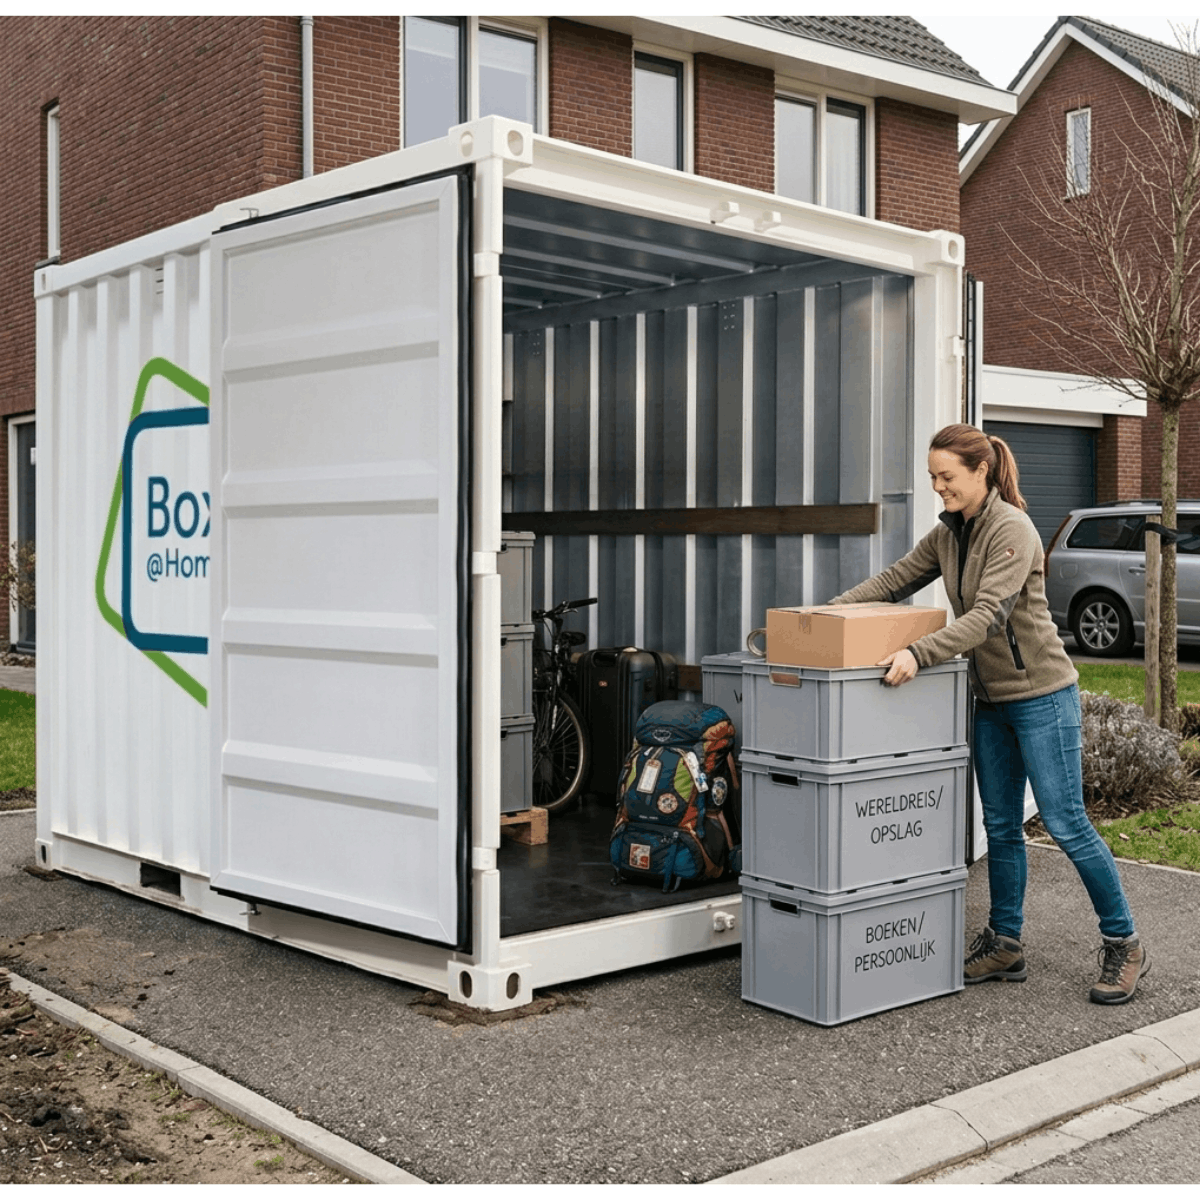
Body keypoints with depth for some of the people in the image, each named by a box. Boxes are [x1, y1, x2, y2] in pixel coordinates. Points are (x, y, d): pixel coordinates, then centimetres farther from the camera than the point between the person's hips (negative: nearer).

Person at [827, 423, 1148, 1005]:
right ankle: (1005, 946, 22)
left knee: (1066, 824, -3)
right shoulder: (948, 533, 7)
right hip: (990, 698, 8)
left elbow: (988, 614, -28)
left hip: (1040, 695, -8)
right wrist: (833, 612, -5)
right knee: (1001, 826, 12)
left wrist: (918, 654, -37)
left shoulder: (1012, 531, -19)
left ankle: (1123, 945, 10)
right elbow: (895, 579, 10)